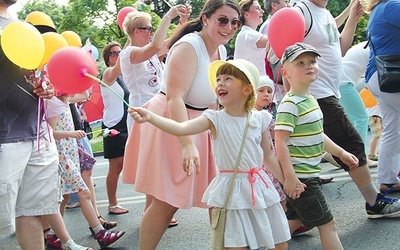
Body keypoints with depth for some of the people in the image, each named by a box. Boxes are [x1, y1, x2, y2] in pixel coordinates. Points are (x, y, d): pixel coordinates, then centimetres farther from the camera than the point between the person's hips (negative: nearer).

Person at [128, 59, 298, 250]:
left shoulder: (259, 119, 0)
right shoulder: (215, 119, -8)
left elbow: (268, 156, 12)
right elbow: (181, 128, -23)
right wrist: (150, 117, -36)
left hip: (259, 187, 3)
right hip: (231, 190, -3)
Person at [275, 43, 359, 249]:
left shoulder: (310, 100, 12)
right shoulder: (290, 105, -18)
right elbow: (280, 142, -22)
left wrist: (341, 152, 24)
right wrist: (289, 177, -25)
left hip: (308, 174, 10)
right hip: (299, 176, -10)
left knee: (294, 220, 19)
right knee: (327, 224, -2)